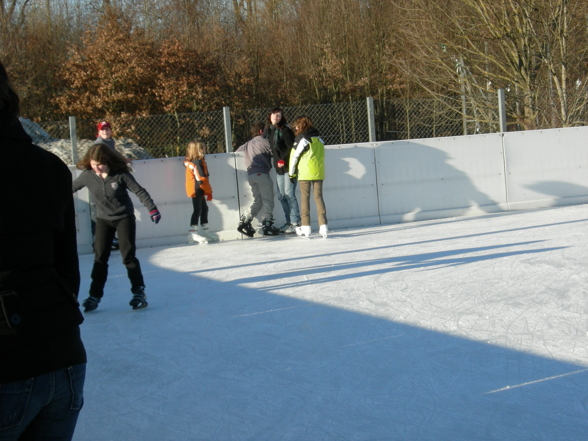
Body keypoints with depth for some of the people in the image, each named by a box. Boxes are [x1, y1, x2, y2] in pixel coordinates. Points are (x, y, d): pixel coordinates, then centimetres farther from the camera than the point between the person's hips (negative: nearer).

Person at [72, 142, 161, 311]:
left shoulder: (121, 174, -19)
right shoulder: (87, 175, -11)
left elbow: (139, 191, -14)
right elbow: (72, 187, 4)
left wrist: (152, 209, -18)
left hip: (124, 218, -3)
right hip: (103, 220, 3)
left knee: (128, 255, -4)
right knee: (100, 258, 2)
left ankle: (139, 291, 8)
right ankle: (95, 296, 8)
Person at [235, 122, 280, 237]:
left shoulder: (248, 144, 21)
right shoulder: (264, 142, 1)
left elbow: (237, 151, 34)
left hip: (250, 174, 7)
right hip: (262, 173, -7)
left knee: (258, 202, 12)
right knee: (268, 201, -5)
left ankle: (244, 221, 1)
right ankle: (267, 225, -12)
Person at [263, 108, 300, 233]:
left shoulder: (285, 130, -9)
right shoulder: (268, 130, 12)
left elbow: (291, 147, -14)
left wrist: (283, 160, -16)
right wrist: (277, 160, 14)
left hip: (288, 166, -8)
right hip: (278, 167, 8)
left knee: (289, 194, -10)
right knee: (281, 196, 9)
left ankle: (296, 223, -6)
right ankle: (289, 222, 17)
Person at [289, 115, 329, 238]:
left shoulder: (301, 138, -7)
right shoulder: (318, 138, 10)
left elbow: (294, 156, -6)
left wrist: (292, 172, 4)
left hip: (305, 172, -4)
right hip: (319, 172, 4)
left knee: (305, 197, 3)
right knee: (318, 197, 4)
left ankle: (306, 227, 3)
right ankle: (323, 226, -6)